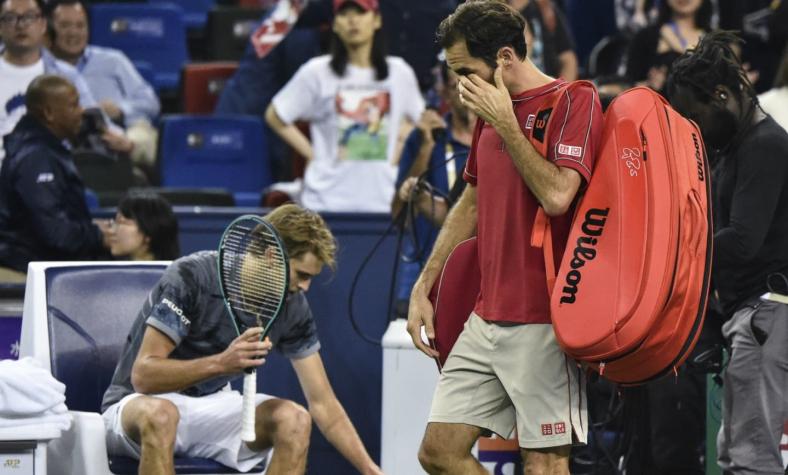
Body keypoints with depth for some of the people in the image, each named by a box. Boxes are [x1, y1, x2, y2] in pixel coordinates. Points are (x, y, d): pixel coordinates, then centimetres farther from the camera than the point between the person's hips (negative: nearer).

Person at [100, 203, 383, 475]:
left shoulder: (293, 306, -6)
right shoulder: (191, 277, -23)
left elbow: (322, 404, -1)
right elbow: (143, 375, -27)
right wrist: (221, 362, -41)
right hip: (137, 402, -5)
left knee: (293, 419, -22)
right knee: (159, 416, -41)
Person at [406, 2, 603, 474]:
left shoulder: (573, 99, -8)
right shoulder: (490, 113, 16)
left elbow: (557, 195, -21)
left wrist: (506, 124, -14)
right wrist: (423, 288, 21)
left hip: (542, 323, -8)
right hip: (486, 319, 8)